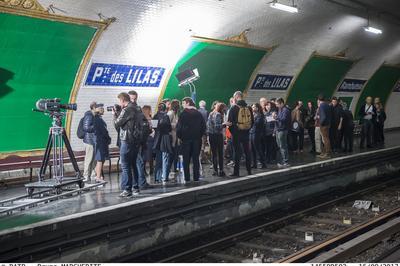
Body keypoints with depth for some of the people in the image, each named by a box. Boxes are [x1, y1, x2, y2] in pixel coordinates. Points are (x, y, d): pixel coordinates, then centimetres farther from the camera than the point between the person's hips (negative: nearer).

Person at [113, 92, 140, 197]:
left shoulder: (127, 110, -15)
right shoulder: (136, 109, 12)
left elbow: (117, 124, -10)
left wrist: (114, 114, 6)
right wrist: (118, 114, 12)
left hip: (127, 141, -9)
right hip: (135, 141, 9)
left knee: (125, 166, -4)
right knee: (133, 164, 16)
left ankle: (127, 189, -3)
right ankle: (136, 188, 20)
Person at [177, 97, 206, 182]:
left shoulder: (184, 114, -6)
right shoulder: (198, 114, 5)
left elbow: (179, 127, -10)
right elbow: (203, 126, 5)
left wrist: (180, 136, 3)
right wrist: (200, 135, 12)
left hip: (186, 139, -3)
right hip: (197, 139, 3)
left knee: (186, 160, 3)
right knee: (196, 159, 7)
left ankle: (187, 179, 1)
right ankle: (196, 178, 7)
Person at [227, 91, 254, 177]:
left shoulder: (234, 108, -10)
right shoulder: (248, 108, 3)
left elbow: (230, 122, -9)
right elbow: (252, 121, 8)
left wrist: (232, 131, 4)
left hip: (236, 133, -4)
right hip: (246, 133, 4)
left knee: (237, 152, 0)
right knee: (247, 151, 11)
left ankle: (236, 172, 2)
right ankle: (249, 170, 16)